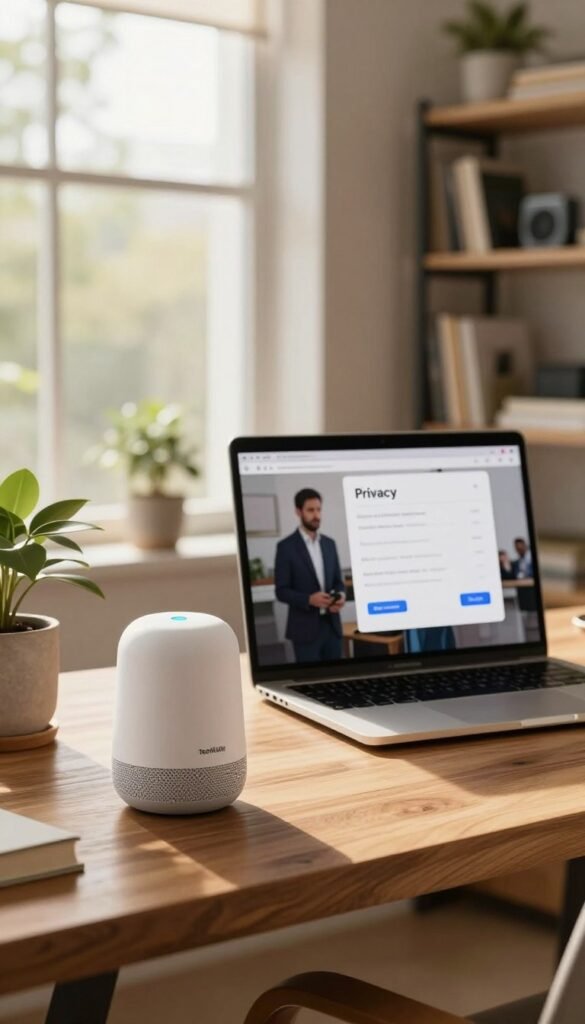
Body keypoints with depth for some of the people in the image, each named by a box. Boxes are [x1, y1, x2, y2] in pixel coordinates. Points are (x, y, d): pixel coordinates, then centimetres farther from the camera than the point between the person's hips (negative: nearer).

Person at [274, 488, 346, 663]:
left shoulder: (329, 544, 11)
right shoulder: (286, 547, -5)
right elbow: (282, 591, -7)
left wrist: (340, 596, -7)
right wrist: (309, 599, -22)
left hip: (332, 624, 5)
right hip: (305, 628, -5)